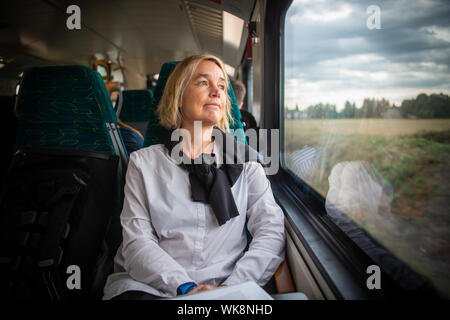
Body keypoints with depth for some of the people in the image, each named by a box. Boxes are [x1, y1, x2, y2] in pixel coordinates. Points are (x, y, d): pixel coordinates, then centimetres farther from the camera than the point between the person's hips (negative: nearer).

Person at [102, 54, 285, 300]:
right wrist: (185, 287, -14)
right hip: (150, 286, 0)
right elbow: (136, 241, 1)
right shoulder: (143, 162, 10)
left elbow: (271, 230, 2)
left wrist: (233, 285, -13)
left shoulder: (243, 160, 12)